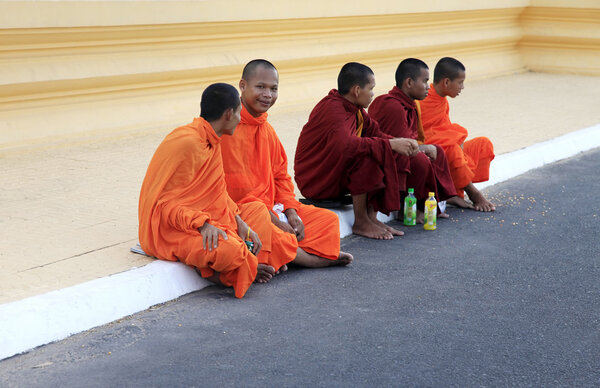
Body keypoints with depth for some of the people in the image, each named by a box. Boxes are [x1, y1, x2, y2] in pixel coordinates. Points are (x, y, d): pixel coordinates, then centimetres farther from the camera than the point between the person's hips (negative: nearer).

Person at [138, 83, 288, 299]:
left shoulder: (212, 141, 10)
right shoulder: (187, 143, -21)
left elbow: (218, 193, 14)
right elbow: (166, 203, -21)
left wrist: (239, 222, 0)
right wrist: (202, 223, -31)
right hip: (170, 230, -11)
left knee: (258, 211, 16)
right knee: (228, 250, -34)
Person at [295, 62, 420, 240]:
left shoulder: (355, 109, 7)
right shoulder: (332, 108, -23)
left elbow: (375, 133, 9)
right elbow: (346, 145, -38)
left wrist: (402, 143, -11)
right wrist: (390, 144, -33)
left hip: (338, 175, 9)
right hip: (316, 181, -9)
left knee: (398, 157, -1)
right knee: (366, 156, -32)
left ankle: (371, 216, -4)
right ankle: (360, 223, -20)